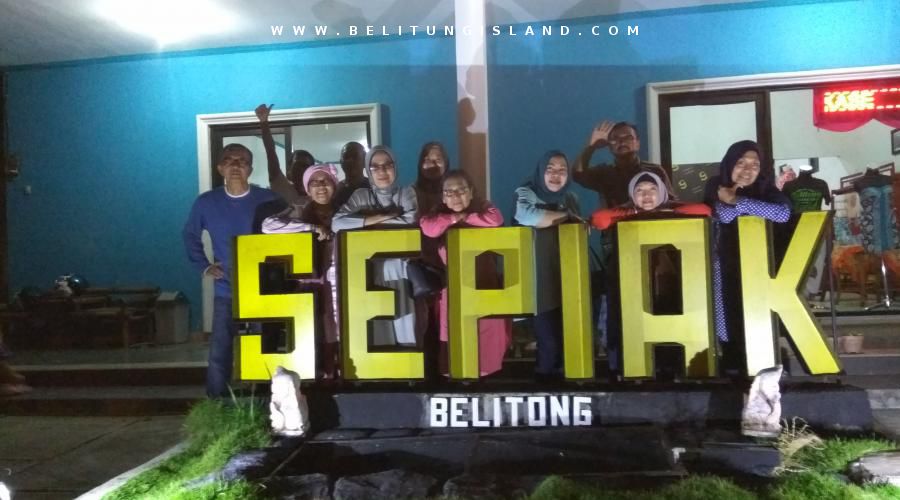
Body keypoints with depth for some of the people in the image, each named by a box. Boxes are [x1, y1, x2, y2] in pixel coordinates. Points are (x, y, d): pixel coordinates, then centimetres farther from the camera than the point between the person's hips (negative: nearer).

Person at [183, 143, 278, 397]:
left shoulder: (268, 200, -5)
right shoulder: (206, 203, 0)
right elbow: (190, 236, 16)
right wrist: (204, 266, 6)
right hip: (227, 293, 1)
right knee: (219, 356, 1)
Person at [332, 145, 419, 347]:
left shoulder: (407, 194, 8)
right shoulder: (361, 196, 9)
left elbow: (410, 222, -11)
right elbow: (337, 223, -7)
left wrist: (370, 221, -3)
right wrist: (380, 217, -8)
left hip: (400, 273, 0)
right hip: (372, 275, 0)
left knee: (405, 334, -3)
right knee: (377, 336, -4)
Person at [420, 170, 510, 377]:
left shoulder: (482, 208, 1)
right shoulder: (439, 212, 2)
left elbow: (496, 220, -21)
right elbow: (428, 228, -19)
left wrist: (465, 217, -12)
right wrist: (454, 217, -13)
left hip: (484, 281, 0)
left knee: (486, 326, 2)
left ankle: (484, 367, 18)